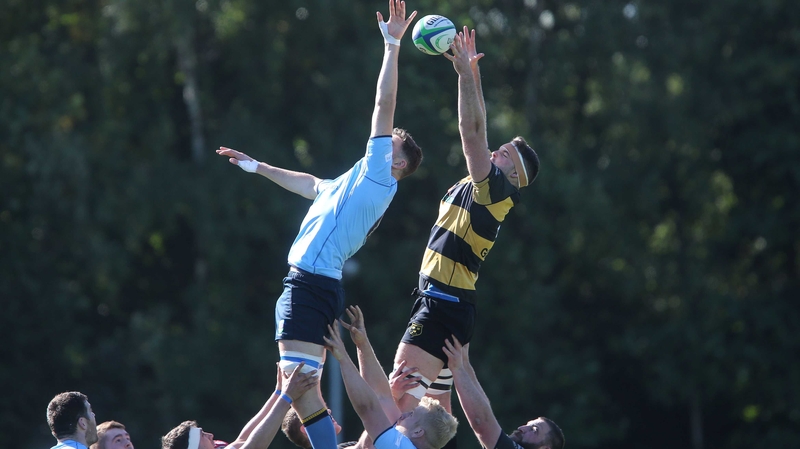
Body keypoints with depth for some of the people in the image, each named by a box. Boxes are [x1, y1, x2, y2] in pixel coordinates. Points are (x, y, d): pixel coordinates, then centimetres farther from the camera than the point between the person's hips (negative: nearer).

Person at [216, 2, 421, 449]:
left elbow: (384, 105, -8)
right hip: (307, 283, 10)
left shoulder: (378, 176, -2)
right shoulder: (350, 184, 24)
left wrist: (392, 46, -8)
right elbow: (309, 184, 43)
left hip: (313, 285, -10)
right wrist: (257, 166, 52)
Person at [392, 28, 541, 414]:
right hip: (436, 300, 10)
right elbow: (476, 131, 24)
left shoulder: (496, 188, -7)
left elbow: (472, 132, -15)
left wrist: (465, 72, -14)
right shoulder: (482, 187, 17)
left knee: (401, 401, -20)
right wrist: (472, 74, 22)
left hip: (443, 305, -10)